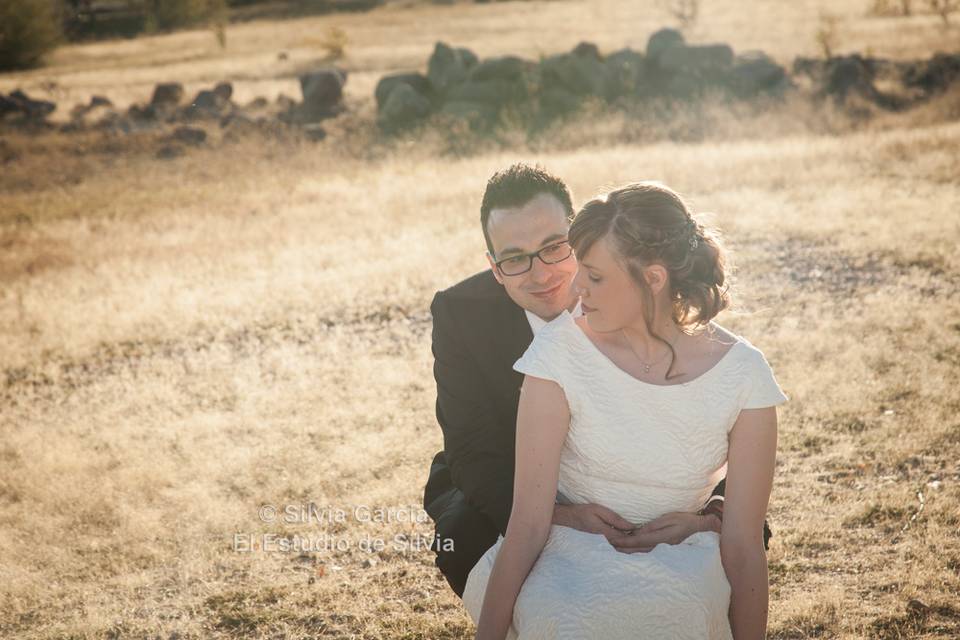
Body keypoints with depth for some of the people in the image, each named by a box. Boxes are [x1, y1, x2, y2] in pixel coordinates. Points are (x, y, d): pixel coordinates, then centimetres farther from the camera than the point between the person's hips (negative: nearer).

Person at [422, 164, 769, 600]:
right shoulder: (460, 314, -19)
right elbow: (475, 453, -23)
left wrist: (713, 515, -42)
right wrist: (558, 515, -44)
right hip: (508, 488, -1)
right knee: (464, 533, -33)